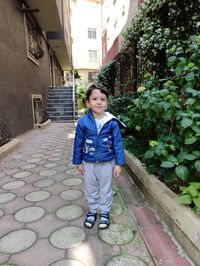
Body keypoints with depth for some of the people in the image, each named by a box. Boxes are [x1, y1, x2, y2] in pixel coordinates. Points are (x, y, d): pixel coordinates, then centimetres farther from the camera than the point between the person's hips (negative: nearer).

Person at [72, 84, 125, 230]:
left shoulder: (112, 122, -13)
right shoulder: (83, 122, -11)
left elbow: (118, 143, -8)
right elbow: (78, 143, -2)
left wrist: (119, 163, -7)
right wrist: (78, 162, 3)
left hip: (107, 163, -1)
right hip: (89, 163, 2)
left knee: (105, 189, 17)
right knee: (90, 189, 19)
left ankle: (105, 212, 39)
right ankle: (92, 211, 42)